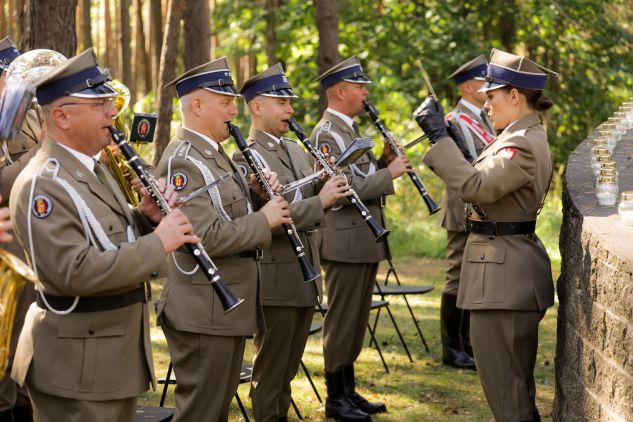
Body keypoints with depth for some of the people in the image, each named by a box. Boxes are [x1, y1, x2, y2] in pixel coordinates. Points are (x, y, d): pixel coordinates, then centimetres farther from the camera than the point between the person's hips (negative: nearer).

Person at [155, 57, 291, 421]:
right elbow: (209, 237, -27)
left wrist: (256, 195, 3)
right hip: (204, 312, -10)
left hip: (229, 307, 10)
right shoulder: (183, 162, -18)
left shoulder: (214, 153, 13)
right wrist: (264, 220, -16)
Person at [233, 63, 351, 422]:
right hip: (276, 276, -8)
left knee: (290, 364, 16)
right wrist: (320, 201, -25)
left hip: (306, 274, 8)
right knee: (271, 368, 2)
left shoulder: (296, 150, 15)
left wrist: (329, 185, -2)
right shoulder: (247, 157, -12)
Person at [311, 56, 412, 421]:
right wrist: (390, 173, -18)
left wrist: (384, 162, 3)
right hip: (346, 242, -10)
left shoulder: (350, 130, 16)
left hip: (366, 240, 10)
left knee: (357, 320, 14)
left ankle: (349, 391, 23)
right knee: (342, 321, -1)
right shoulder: (326, 134, -15)